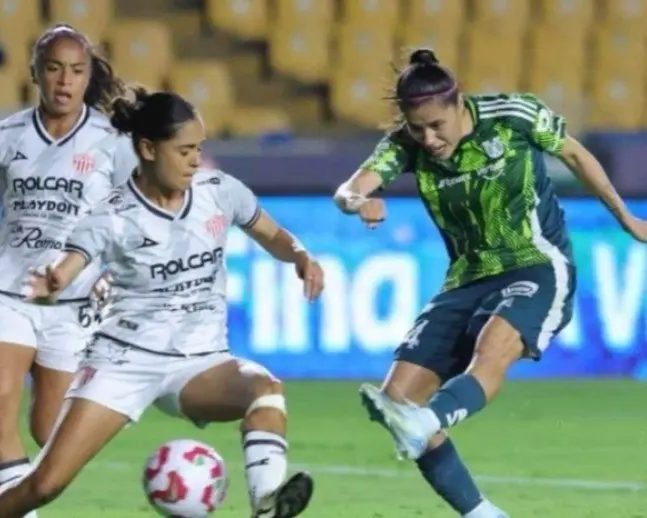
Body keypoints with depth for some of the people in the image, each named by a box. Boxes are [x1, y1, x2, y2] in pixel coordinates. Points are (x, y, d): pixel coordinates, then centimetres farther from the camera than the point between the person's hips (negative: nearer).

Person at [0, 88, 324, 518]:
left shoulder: (220, 191, -2)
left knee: (265, 388, -33)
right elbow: (60, 274, -28)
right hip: (125, 360, -2)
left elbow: (271, 235, 15)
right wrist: (49, 286, -53)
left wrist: (301, 258, -8)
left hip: (200, 360, 3)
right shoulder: (114, 218, -14)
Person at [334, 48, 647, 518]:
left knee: (491, 349, -38)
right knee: (397, 395, -8)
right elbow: (349, 190, -21)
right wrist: (358, 202, -47)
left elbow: (575, 154, 6)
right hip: (468, 281, 5)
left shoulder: (513, 115, -11)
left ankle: (423, 425, -65)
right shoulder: (407, 144, -6)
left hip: (539, 268, -5)